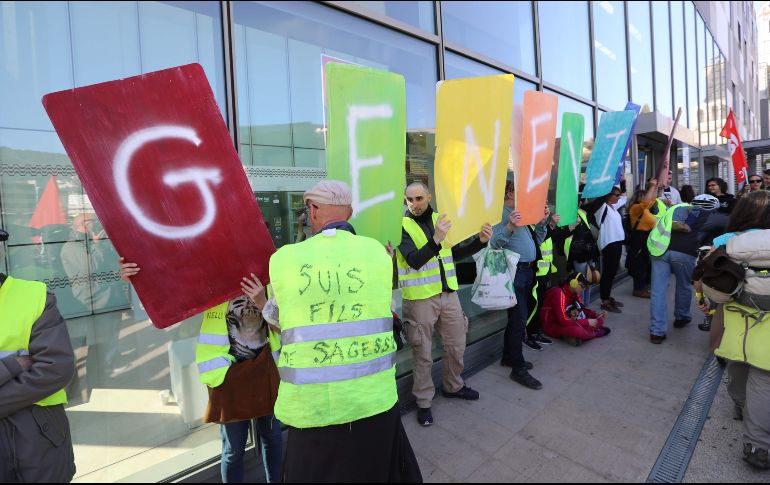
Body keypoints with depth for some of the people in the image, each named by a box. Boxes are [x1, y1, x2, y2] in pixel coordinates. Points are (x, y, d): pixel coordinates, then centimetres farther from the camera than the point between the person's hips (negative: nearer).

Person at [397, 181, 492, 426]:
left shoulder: (440, 219, 7)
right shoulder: (403, 226, -9)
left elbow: (455, 254, 15)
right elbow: (414, 260, -22)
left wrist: (480, 241, 1)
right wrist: (436, 239, -35)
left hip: (448, 294, 6)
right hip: (420, 298, -5)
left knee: (456, 346, 18)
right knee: (423, 353, 6)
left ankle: (453, 386, 42)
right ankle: (424, 402, 24)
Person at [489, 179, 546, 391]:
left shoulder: (521, 214, 17)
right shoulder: (500, 215, -11)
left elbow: (536, 241, 21)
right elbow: (494, 244, -24)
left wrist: (542, 223, 8)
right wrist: (509, 227, -36)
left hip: (527, 271, 10)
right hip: (514, 272, -9)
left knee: (517, 318, 17)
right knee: (519, 320, -5)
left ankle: (509, 356, 31)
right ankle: (518, 368, 7)